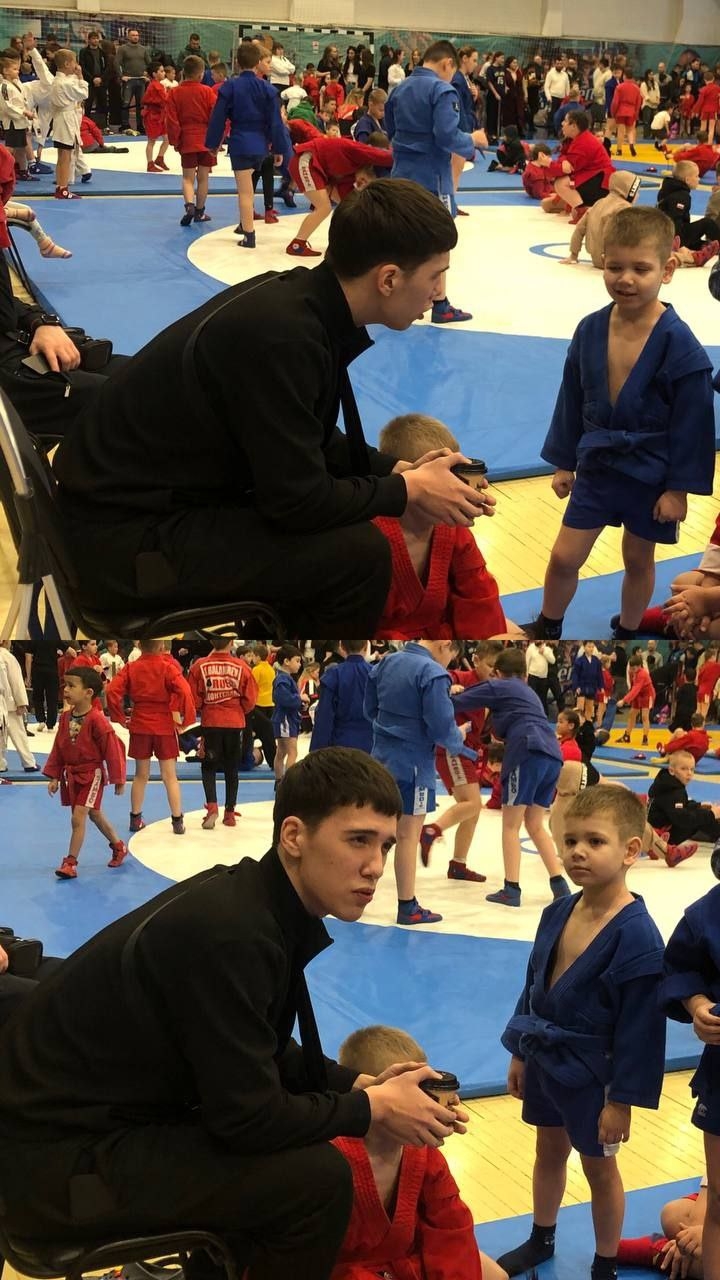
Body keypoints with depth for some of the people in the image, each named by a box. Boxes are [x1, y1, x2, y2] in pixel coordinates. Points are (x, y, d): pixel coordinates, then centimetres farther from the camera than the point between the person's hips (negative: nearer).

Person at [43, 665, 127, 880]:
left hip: (92, 774, -7)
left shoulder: (97, 720, -21)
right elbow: (58, 748, 8)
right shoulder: (66, 717, 0)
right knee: (94, 815, 18)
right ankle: (118, 846, 37)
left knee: (78, 817, -11)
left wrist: (118, 780, -11)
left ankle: (70, 862, -3)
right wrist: (54, 776, 6)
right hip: (71, 774, 7)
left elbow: (113, 750, -15)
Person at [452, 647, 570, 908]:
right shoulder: (529, 693, 33)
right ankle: (560, 885, 8)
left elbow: (457, 703, 13)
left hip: (528, 753, -7)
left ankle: (511, 890, -2)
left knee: (510, 824, 2)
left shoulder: (497, 687, 13)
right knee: (535, 825, 15)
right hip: (552, 756, 7)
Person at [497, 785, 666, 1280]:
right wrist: (520, 1054, 13)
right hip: (544, 1060, 6)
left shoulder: (637, 935, -25)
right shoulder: (558, 913, -4)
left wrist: (621, 1099, -18)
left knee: (599, 1167, 13)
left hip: (592, 1074, -6)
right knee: (550, 1151, 23)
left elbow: (640, 1028, -21)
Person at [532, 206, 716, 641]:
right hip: (597, 466, 3)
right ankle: (548, 628, 29)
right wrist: (564, 462, 9)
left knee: (638, 560, 14)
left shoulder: (678, 344, -19)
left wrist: (679, 488, -12)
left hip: (651, 475, -3)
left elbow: (692, 421, -14)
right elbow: (573, 401, 4)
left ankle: (627, 631, 37)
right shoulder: (590, 330, -7)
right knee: (564, 557, 6)